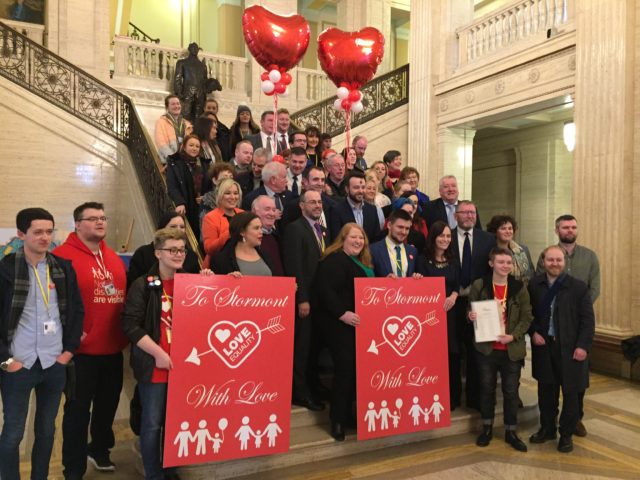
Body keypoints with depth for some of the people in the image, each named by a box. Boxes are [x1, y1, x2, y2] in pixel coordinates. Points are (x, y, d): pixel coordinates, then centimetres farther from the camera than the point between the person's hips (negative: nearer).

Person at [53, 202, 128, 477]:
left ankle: (100, 449, 41)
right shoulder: (63, 255, -11)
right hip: (81, 350, -6)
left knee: (108, 403, 20)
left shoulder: (114, 258, 12)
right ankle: (74, 469, 23)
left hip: (113, 348, 7)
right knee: (78, 409, 6)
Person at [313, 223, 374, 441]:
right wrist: (343, 313, -27)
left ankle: (348, 413, 24)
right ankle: (338, 419, 4)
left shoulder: (363, 263, 18)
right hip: (340, 323, -9)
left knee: (359, 366, 10)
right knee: (346, 366, -9)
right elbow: (325, 290, -22)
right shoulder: (334, 260, -12)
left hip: (359, 323, 9)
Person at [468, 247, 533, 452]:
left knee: (511, 391, 9)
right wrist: (471, 317, -18)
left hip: (512, 349, 0)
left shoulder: (520, 287, -2)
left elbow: (527, 317, -1)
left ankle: (511, 432, 26)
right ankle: (487, 428, 30)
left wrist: (513, 336, -15)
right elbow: (471, 312, 6)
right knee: (487, 388, 13)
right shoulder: (479, 285, -4)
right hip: (486, 347, 0)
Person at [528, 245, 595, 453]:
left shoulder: (578, 286, -8)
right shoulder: (534, 284, 0)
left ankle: (566, 434, 25)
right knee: (546, 390, 14)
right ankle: (547, 428, 31)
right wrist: (533, 332, -5)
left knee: (571, 393, 8)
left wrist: (583, 346, -13)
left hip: (570, 348, -2)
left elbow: (588, 319, -7)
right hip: (543, 346, 3)